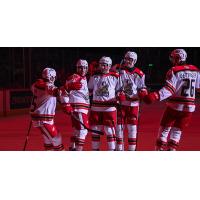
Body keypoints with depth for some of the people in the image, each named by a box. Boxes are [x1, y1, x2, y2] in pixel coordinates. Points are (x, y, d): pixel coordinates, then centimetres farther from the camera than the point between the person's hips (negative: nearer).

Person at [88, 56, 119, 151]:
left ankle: (112, 150, 5)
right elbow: (89, 91, 16)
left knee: (110, 130, -3)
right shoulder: (94, 77, 10)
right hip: (96, 108, 3)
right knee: (95, 130, 6)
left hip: (109, 108, -3)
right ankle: (95, 149, 16)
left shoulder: (115, 77, 2)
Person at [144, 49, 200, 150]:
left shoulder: (174, 71, -10)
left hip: (174, 105, -4)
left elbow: (169, 89, -21)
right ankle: (171, 149, 10)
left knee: (165, 128, 8)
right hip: (189, 107, 4)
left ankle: (160, 149, 6)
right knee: (177, 130, 14)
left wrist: (155, 96, -30)